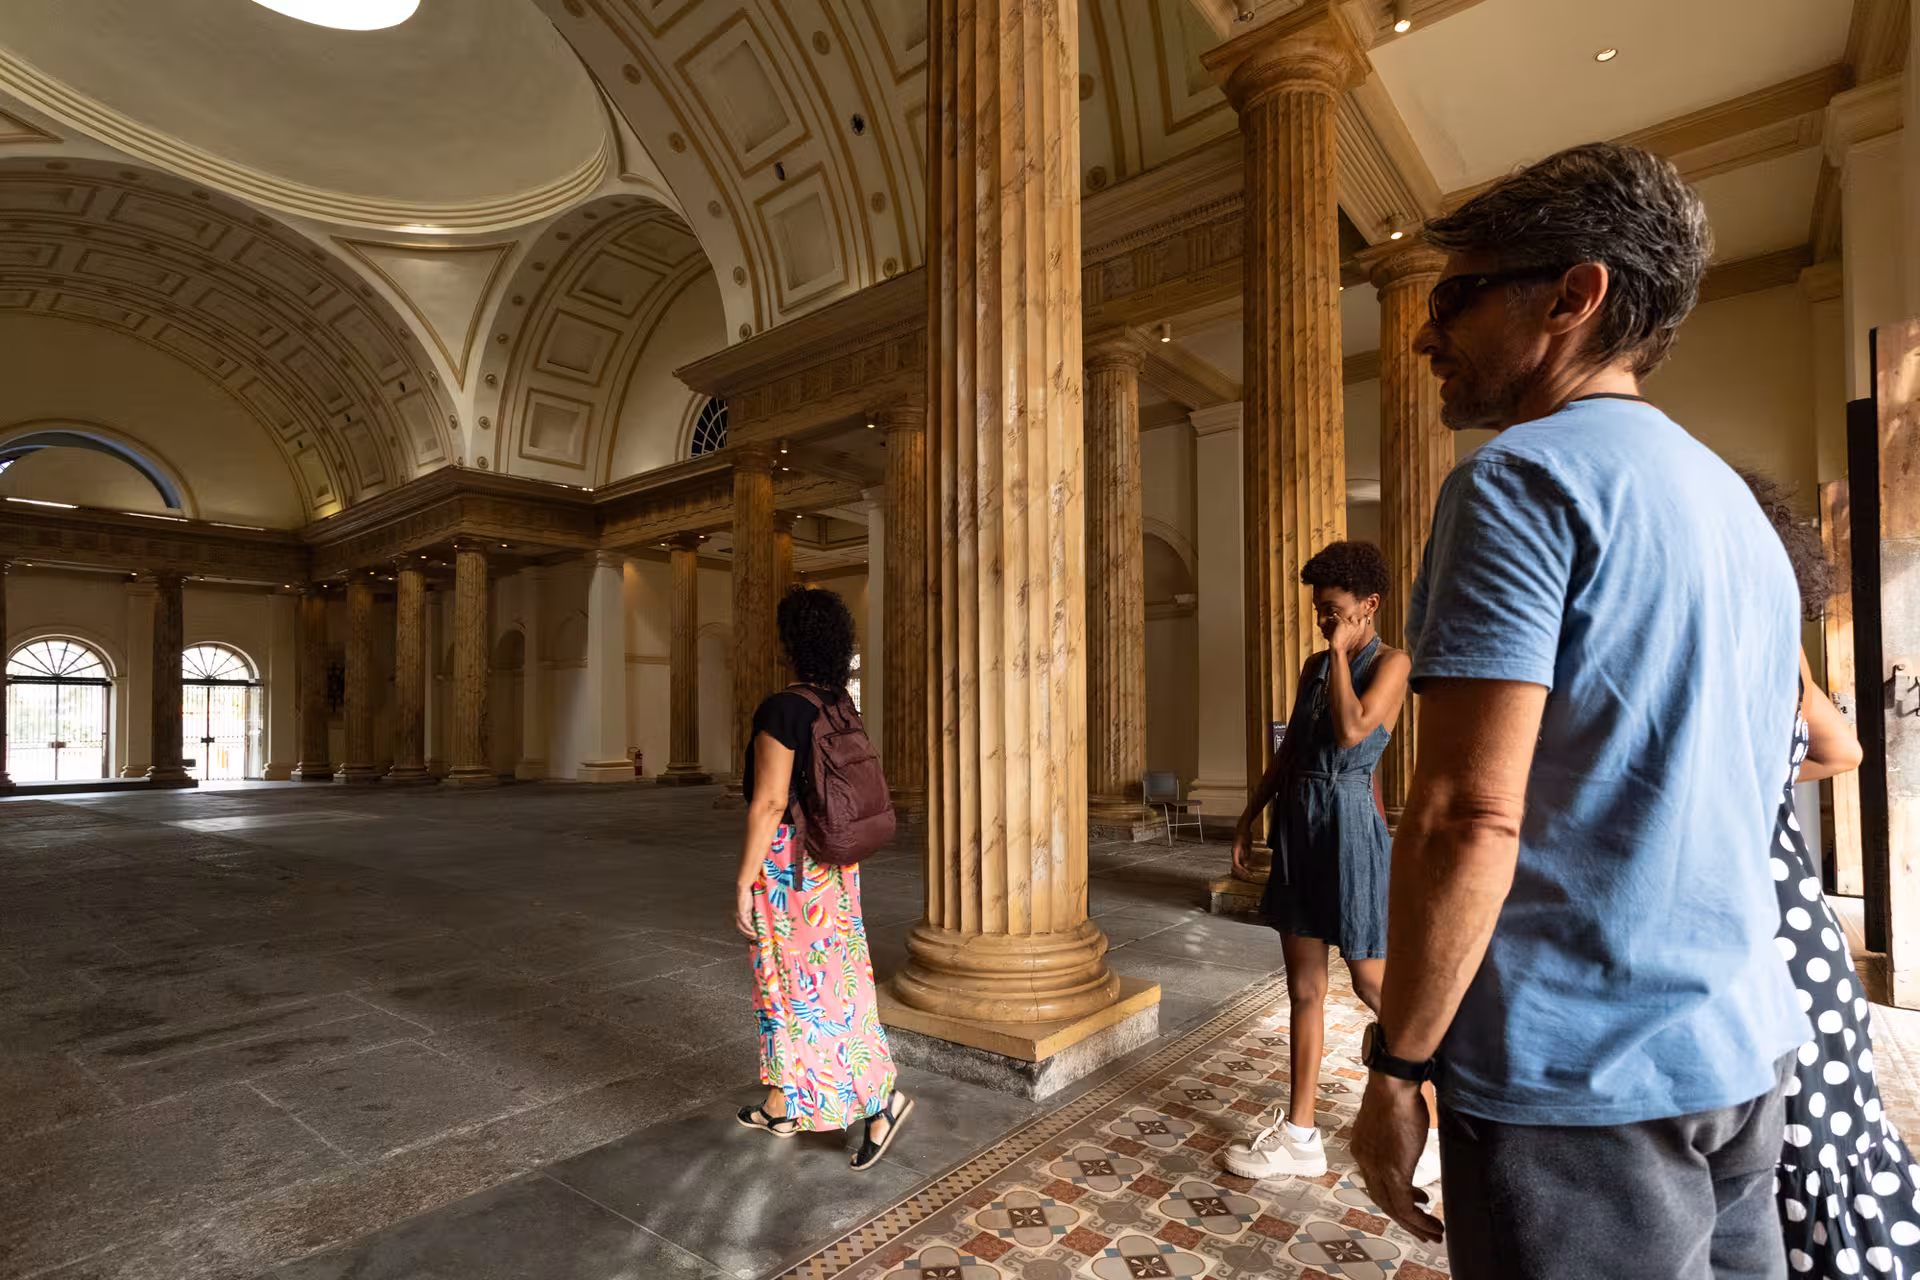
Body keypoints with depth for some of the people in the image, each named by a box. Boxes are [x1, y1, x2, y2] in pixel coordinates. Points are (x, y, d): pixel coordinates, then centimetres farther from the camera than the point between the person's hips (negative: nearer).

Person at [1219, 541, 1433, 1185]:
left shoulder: (1390, 662, -7)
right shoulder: (1314, 666, 13)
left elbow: (1352, 730, -24)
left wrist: (1340, 652, -14)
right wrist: (1250, 816, 13)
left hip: (1349, 824, -7)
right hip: (1298, 823, 7)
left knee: (1372, 983, 4)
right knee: (1303, 986, 11)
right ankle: (1300, 1136, 22)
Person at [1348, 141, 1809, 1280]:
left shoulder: (1525, 474, -16)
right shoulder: (1738, 506, 13)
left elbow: (1470, 815, -23)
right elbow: (1732, 802, 18)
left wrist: (1398, 1065, -14)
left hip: (1584, 1072, -9)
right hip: (1745, 1053, 9)